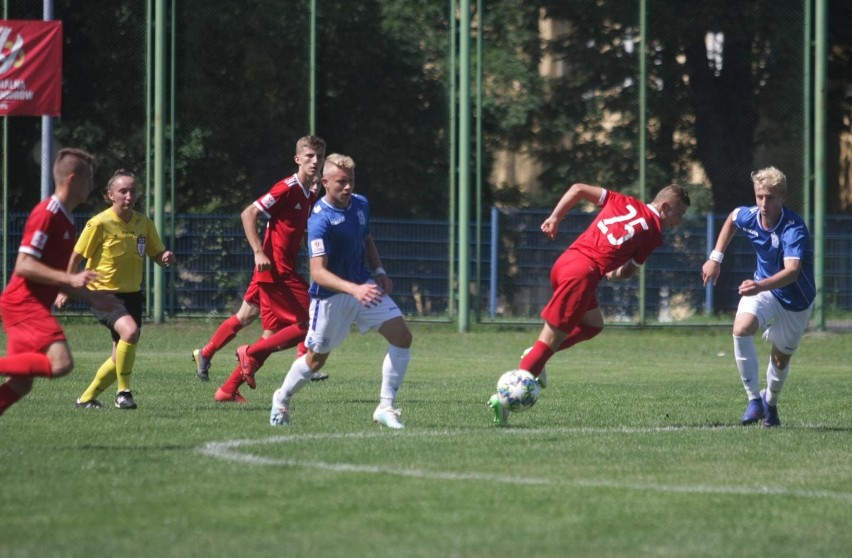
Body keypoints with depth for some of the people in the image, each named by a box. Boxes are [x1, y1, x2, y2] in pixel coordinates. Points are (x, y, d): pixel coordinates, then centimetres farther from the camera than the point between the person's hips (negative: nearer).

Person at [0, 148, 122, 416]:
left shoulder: (66, 220, 20)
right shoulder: (47, 214, -11)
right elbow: (24, 266, -19)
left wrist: (92, 298, 24)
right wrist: (71, 278, -24)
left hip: (32, 306, 10)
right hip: (24, 303, -10)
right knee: (60, 362, -25)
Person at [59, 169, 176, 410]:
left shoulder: (144, 223, 1)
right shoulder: (99, 223, -13)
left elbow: (157, 255, 8)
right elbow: (76, 257, -4)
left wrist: (166, 258, -16)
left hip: (131, 294, 6)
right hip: (102, 293, -6)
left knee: (122, 357, 6)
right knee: (130, 331, -31)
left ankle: (86, 398, 25)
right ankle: (123, 392, -17)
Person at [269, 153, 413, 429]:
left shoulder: (361, 204, -1)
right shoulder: (320, 220, -25)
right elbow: (318, 272, -33)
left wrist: (378, 272, 4)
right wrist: (354, 289, -45)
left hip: (364, 286, 6)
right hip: (330, 296, -6)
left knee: (402, 336, -9)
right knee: (316, 359, 8)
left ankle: (386, 407, -2)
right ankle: (282, 398, 37)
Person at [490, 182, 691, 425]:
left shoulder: (624, 202, 17)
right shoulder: (653, 233, 2)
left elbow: (578, 189, 16)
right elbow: (629, 270, 6)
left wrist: (555, 218, 21)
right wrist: (616, 274, 27)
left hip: (564, 261, 8)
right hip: (584, 272, -8)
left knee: (594, 324, 27)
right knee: (551, 339, -5)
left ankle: (536, 355, 11)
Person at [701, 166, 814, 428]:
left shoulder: (794, 228, -33)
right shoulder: (749, 216, -15)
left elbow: (792, 270, -47)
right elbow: (732, 218, 12)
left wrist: (760, 286, -64)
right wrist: (716, 257, 7)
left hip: (796, 301, -3)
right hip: (763, 289, 3)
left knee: (781, 357, 10)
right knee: (741, 329, -27)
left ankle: (770, 402, 43)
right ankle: (754, 399, -18)